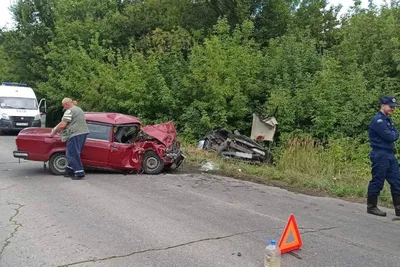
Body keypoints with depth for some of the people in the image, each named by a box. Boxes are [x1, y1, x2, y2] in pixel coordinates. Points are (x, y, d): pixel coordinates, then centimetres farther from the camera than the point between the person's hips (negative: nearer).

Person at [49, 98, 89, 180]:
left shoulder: (69, 111, -9)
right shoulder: (79, 109, 21)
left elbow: (62, 125, -15)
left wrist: (53, 132, -1)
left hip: (75, 135, -10)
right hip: (83, 133, 10)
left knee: (72, 154, -4)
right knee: (74, 154, 17)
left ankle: (79, 173, -4)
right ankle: (69, 171, 24)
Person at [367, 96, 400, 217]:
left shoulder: (388, 119, 18)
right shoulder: (378, 120, -14)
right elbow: (390, 137, -18)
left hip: (390, 154, 9)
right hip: (380, 155, -9)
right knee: (377, 182, -2)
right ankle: (371, 207, 11)